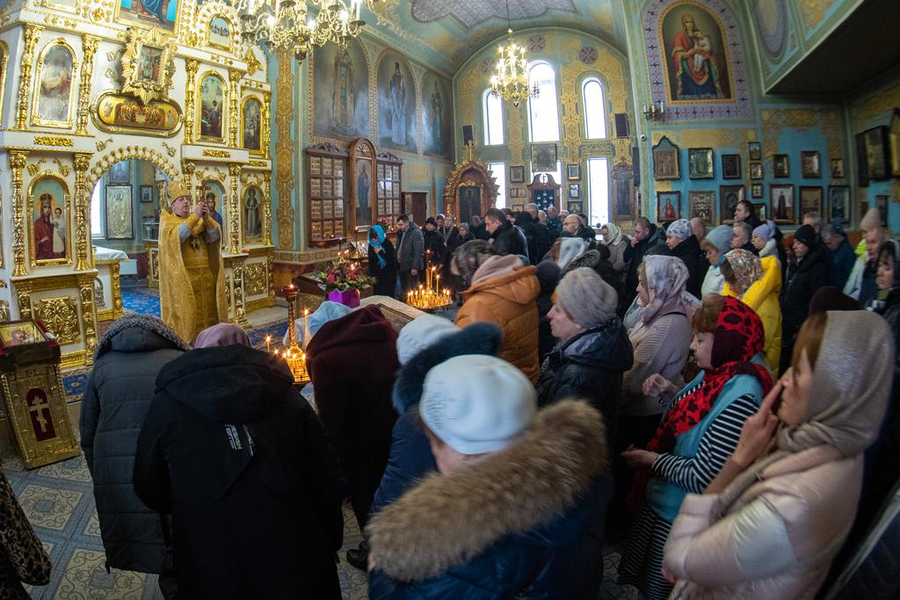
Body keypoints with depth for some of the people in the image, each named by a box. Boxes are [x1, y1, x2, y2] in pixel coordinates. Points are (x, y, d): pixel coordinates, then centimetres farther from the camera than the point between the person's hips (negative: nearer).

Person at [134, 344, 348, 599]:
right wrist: (328, 546, 12)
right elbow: (329, 482, -2)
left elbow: (150, 491, 6)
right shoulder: (286, 395, -1)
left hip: (213, 574, 0)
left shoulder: (167, 405, -5)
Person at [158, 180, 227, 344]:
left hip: (205, 277, 4)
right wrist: (194, 216, -25)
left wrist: (207, 218, -18)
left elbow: (215, 236, -2)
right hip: (182, 279, -4)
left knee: (206, 312, 5)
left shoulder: (200, 220, 15)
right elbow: (176, 236, -20)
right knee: (185, 314, -6)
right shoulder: (167, 221, 3)